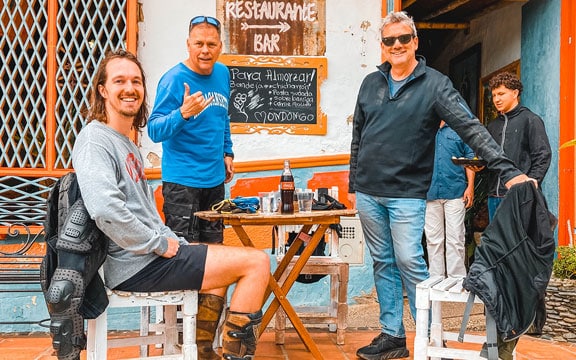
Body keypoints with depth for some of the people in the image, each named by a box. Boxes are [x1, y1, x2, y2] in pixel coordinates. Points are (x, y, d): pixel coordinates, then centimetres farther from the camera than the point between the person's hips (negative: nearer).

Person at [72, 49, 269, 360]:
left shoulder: (128, 144, 18)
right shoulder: (95, 140, -13)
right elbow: (105, 208, -29)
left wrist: (177, 243, 11)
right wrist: (159, 244, -20)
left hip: (152, 254, 10)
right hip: (137, 266, -10)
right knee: (257, 262, -9)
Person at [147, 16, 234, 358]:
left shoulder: (222, 74, 8)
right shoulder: (173, 80, -12)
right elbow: (155, 131, -19)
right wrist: (183, 114, -35)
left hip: (215, 179, 7)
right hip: (181, 183, -7)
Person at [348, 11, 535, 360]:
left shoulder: (435, 84, -6)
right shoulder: (371, 83, 9)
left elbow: (471, 128, -15)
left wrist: (509, 170, -25)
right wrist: (353, 185, 15)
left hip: (407, 194, -5)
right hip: (368, 193, 5)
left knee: (410, 263, -7)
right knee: (383, 264, 10)